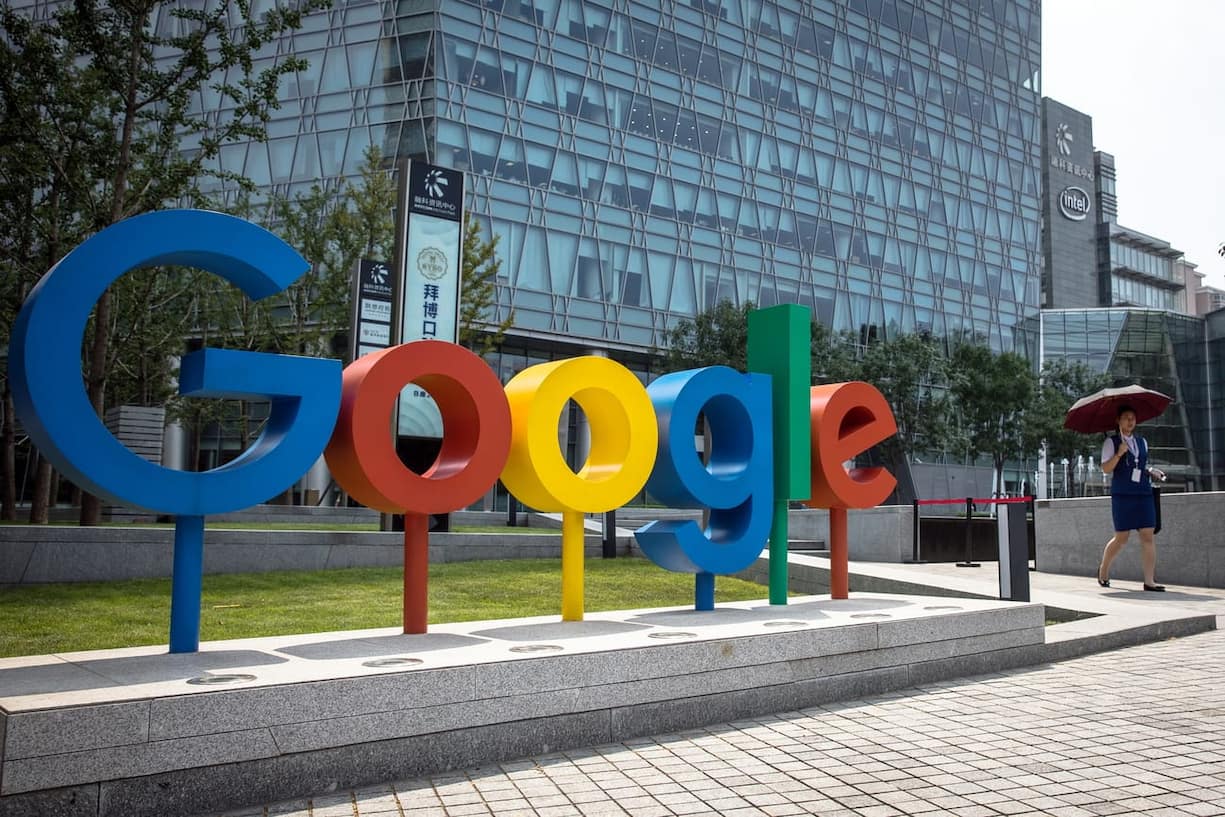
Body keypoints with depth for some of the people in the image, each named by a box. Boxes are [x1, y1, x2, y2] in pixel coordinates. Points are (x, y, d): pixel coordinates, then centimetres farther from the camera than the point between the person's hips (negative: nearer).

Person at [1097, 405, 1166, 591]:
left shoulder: (1142, 442, 17)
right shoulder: (1111, 442, 0)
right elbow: (1106, 468, -7)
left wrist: (1152, 471, 9)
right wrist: (1119, 453, -21)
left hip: (1144, 494, 5)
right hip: (1122, 495, -5)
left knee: (1147, 536, -5)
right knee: (1121, 537, 0)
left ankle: (1149, 580, -5)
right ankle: (1103, 569, 24)